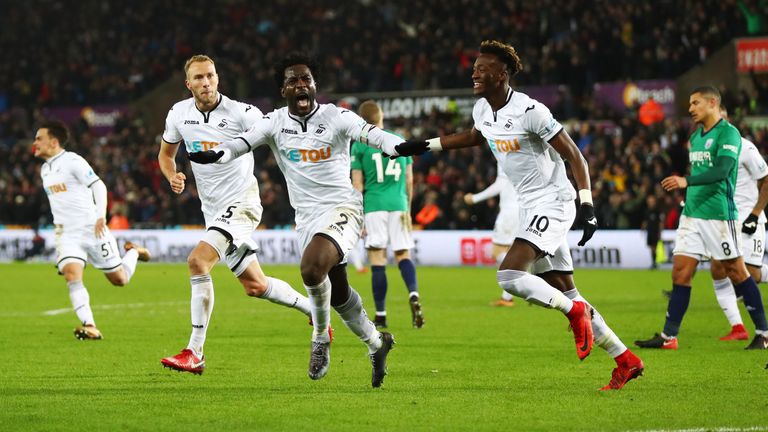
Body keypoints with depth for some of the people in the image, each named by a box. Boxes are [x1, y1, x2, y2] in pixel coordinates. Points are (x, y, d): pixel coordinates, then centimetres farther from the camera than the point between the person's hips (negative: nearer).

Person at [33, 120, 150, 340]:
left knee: (120, 279, 3)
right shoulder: (45, 169, 15)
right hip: (66, 233, 5)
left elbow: (98, 186, -15)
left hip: (92, 228, -5)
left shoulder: (72, 161, -9)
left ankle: (133, 252, 35)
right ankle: (89, 326, -27)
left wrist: (101, 216, -27)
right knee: (71, 274, -23)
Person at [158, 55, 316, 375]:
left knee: (198, 262, -24)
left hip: (241, 203, -7)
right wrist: (172, 177, -4)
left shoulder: (242, 114, -15)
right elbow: (166, 154, 17)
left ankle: (194, 354, -21)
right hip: (212, 209, 7)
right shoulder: (179, 114, 1)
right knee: (254, 286, 12)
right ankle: (313, 310, 35)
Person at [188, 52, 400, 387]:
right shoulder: (276, 122, 1)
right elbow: (243, 142, -13)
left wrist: (404, 147, -42)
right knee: (337, 292, 13)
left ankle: (320, 339, -7)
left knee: (312, 268, -30)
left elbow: (370, 134, -22)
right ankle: (376, 344, 37)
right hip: (307, 217, 5)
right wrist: (217, 154, -35)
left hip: (341, 208, -5)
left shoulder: (336, 117, -8)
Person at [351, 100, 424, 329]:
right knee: (403, 254, 7)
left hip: (373, 207, -2)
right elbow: (409, 179, 12)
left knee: (377, 260, 1)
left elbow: (358, 185, -1)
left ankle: (380, 316, 2)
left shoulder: (359, 145, 1)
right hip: (398, 205, 2)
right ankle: (413, 294, -21)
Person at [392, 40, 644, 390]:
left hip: (553, 203, -9)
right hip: (530, 208, 9)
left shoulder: (530, 112, -19)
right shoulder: (482, 111, 5)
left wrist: (586, 205, -25)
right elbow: (474, 137, 30)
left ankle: (576, 313, -4)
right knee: (564, 293, 9)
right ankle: (625, 361, 17)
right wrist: (425, 146, 27)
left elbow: (574, 156, -16)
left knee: (509, 276, -23)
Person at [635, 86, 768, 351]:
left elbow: (721, 170, -23)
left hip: (719, 215, -8)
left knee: (737, 273, -1)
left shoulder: (728, 133, -10)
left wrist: (686, 181, -31)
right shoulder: (696, 136, 16)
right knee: (680, 273, 1)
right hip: (692, 213, 8)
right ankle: (668, 337, 2)